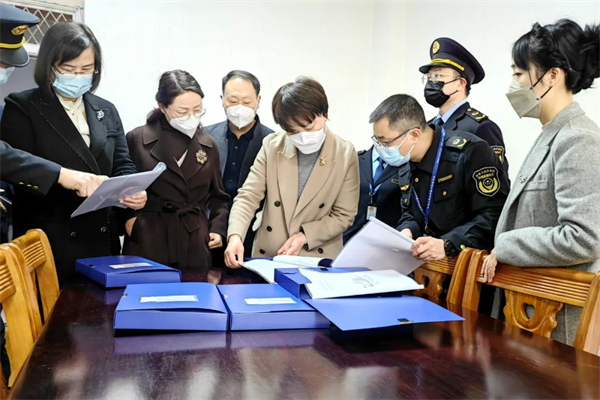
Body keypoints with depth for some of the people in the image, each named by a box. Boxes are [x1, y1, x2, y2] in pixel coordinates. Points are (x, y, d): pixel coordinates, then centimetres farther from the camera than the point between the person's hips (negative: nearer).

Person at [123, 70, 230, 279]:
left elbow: (218, 197, 17)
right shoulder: (137, 139, -1)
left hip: (194, 246, 3)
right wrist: (127, 219, -9)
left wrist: (218, 228, 4)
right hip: (147, 243, -2)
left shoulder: (208, 145, 9)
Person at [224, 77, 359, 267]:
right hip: (267, 257, 0)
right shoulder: (272, 146, -1)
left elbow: (343, 215, -1)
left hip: (318, 260, 0)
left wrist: (305, 236, -14)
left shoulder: (345, 154, -4)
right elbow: (248, 196, -4)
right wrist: (235, 236, -22)